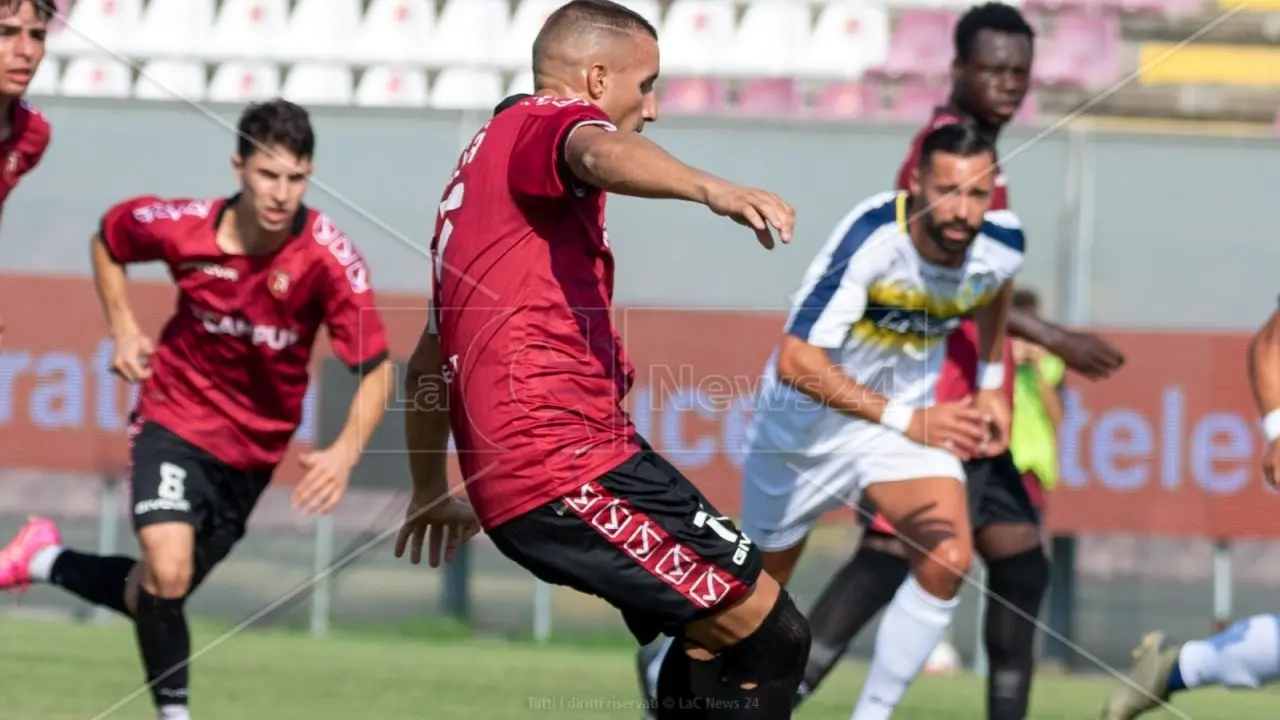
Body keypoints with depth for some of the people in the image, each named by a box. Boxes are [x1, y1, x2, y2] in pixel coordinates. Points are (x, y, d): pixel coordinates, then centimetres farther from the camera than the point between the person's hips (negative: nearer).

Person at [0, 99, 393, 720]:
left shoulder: (328, 258, -22)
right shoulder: (182, 227, -18)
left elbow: (376, 369, -22)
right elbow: (108, 237, 6)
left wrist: (345, 452, -38)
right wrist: (122, 329, -6)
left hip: (253, 450, 2)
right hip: (175, 419, -2)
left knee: (159, 596, 12)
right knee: (167, 572, -25)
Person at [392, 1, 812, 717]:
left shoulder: (482, 161, 28)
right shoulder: (547, 121, -2)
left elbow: (431, 356, 35)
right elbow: (597, 152, -30)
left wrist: (431, 491, 47)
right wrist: (712, 188, -49)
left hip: (508, 475, 10)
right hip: (568, 458, -10)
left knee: (716, 634, 18)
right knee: (769, 635, -12)